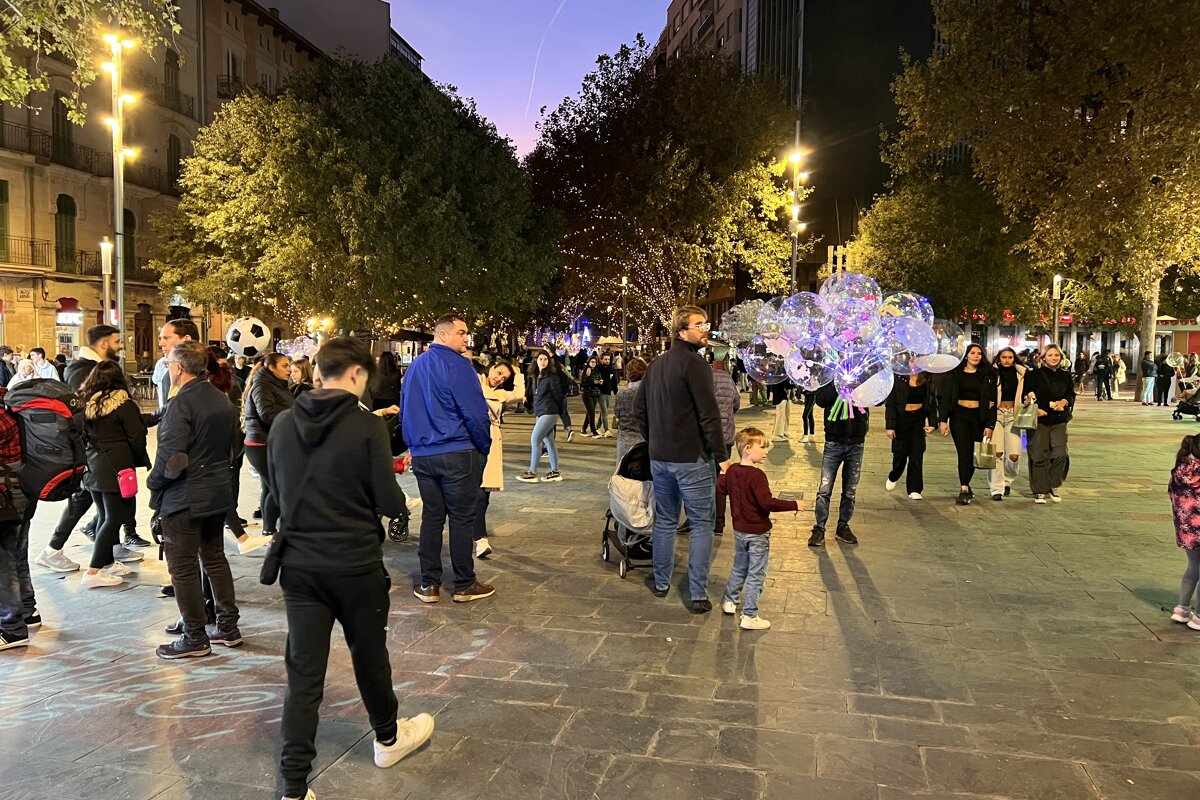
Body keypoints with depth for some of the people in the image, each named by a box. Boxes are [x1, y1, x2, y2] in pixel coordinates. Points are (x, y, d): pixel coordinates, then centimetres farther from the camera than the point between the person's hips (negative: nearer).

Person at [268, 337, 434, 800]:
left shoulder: (283, 424, -2)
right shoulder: (368, 426, -16)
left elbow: (277, 489, 11)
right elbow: (388, 502, -13)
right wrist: (404, 506, 8)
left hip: (299, 564, 3)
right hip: (356, 564, -3)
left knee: (304, 673, 8)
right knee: (369, 655, 18)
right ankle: (388, 738, 41)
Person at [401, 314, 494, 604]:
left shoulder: (414, 367, 12)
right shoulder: (456, 365, -12)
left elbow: (405, 411, 19)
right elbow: (476, 412, -16)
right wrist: (484, 446, -2)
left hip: (422, 455, 7)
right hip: (457, 454, -7)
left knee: (431, 516, 12)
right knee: (462, 518, 2)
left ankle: (428, 585, 16)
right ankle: (464, 585, 10)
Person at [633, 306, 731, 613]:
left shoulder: (656, 364, 11)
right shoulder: (695, 363, -14)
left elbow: (639, 409, 16)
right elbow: (709, 415, -18)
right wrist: (722, 456, -11)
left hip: (659, 458, 7)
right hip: (691, 459, -7)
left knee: (665, 521, 18)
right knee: (701, 524, 2)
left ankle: (661, 583, 28)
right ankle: (698, 595, 3)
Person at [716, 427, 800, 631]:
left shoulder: (731, 471, 1)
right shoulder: (756, 475, -24)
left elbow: (719, 490, 9)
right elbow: (767, 502, -29)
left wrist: (720, 519, 20)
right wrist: (793, 505, -20)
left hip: (739, 529, 8)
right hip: (758, 532, -7)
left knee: (739, 567, 26)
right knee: (756, 575, 3)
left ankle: (729, 600, 39)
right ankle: (749, 617, 7)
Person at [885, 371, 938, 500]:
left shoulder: (927, 381, 2)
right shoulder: (899, 379, -9)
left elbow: (932, 403, 8)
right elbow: (890, 404, -8)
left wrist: (933, 423, -2)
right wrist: (890, 426, -12)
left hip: (918, 418, 3)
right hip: (901, 418, -3)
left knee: (917, 454, -1)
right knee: (900, 453, 3)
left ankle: (914, 490, 6)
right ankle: (893, 477, 35)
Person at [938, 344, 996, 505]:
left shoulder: (988, 375, 5)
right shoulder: (954, 374, 4)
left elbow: (992, 402, 3)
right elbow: (946, 398, 3)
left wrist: (989, 425, -4)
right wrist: (943, 420, -6)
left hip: (979, 417, 1)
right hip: (959, 415, -1)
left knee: (973, 454, 5)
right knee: (964, 452, -10)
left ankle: (965, 485, 24)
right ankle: (964, 489, -13)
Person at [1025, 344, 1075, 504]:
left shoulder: (1066, 376, 10)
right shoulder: (1035, 375, -2)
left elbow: (1072, 394, 19)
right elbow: (1027, 395, -2)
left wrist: (1065, 401, -2)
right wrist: (1034, 408, -17)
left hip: (1059, 421, 3)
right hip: (1039, 420, -3)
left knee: (1060, 454, -8)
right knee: (1039, 456, -1)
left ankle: (1054, 486, 14)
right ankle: (1039, 491, 10)